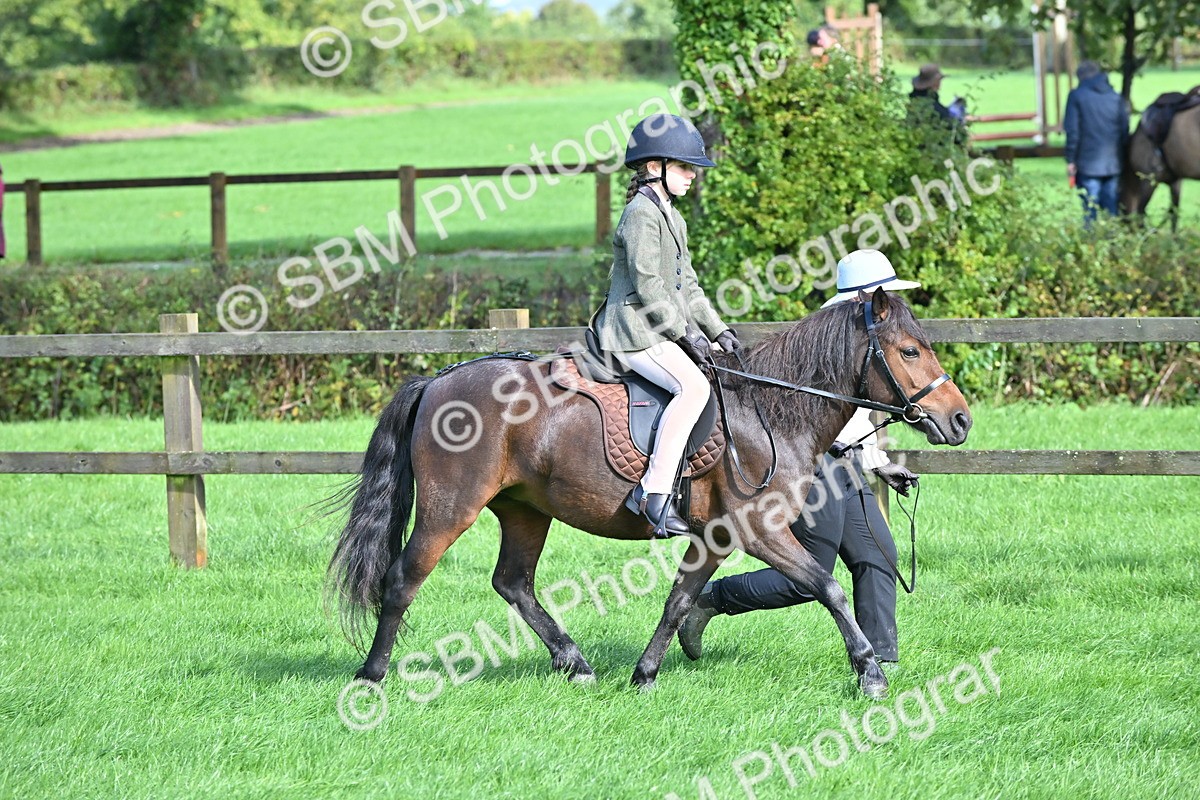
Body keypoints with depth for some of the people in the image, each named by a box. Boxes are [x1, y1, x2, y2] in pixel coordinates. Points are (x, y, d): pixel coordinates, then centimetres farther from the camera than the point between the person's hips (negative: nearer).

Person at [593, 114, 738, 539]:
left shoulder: (672, 218, 21)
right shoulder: (642, 214, -12)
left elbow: (686, 285, 23)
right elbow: (647, 285, -18)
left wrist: (716, 329, 13)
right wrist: (685, 331, -18)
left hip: (661, 331, 11)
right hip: (635, 332, -11)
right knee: (693, 386, -28)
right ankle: (654, 492, -32)